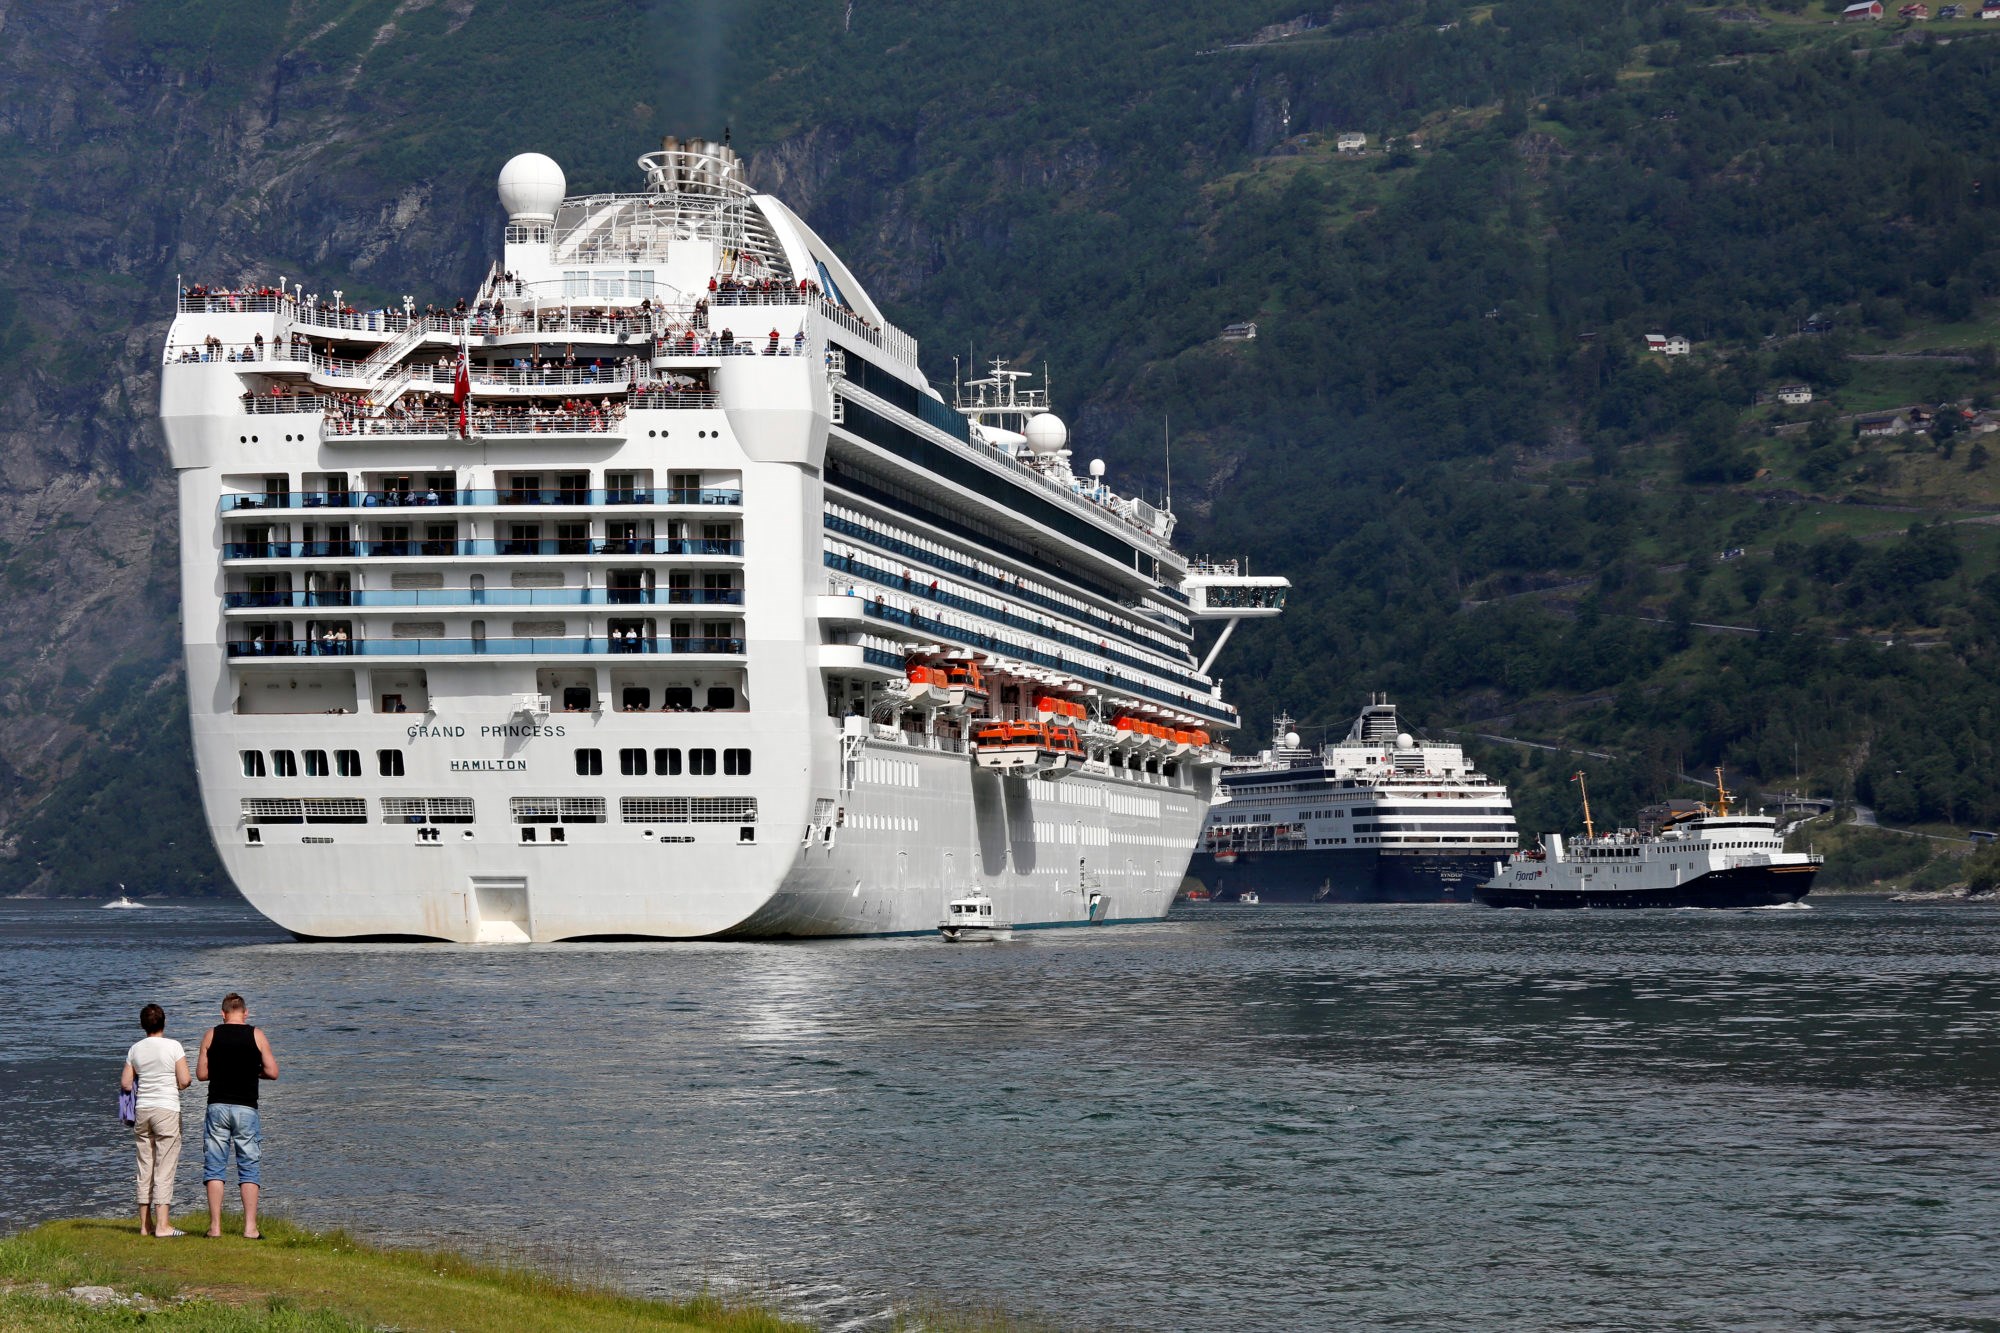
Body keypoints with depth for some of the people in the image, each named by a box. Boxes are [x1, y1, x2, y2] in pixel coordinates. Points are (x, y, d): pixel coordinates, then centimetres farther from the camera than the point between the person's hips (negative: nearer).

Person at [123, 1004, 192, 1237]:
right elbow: (184, 1080, -12)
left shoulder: (135, 1049, 6)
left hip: (143, 1110, 4)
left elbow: (125, 1084, 8)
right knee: (165, 1169, -4)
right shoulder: (173, 1046, -7)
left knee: (145, 1168, 10)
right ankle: (162, 1225, -8)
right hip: (167, 1109, -4)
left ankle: (145, 1224, 12)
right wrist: (187, 1079, 11)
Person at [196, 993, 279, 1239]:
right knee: (250, 1168, 4)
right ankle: (250, 1227, -2)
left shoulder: (211, 1036, 3)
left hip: (217, 1106, 1)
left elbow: (201, 1073, 4)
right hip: (246, 1108, -1)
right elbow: (272, 1072, 0)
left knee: (214, 1168, 5)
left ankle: (215, 1226, -1)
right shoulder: (256, 1036, 0)